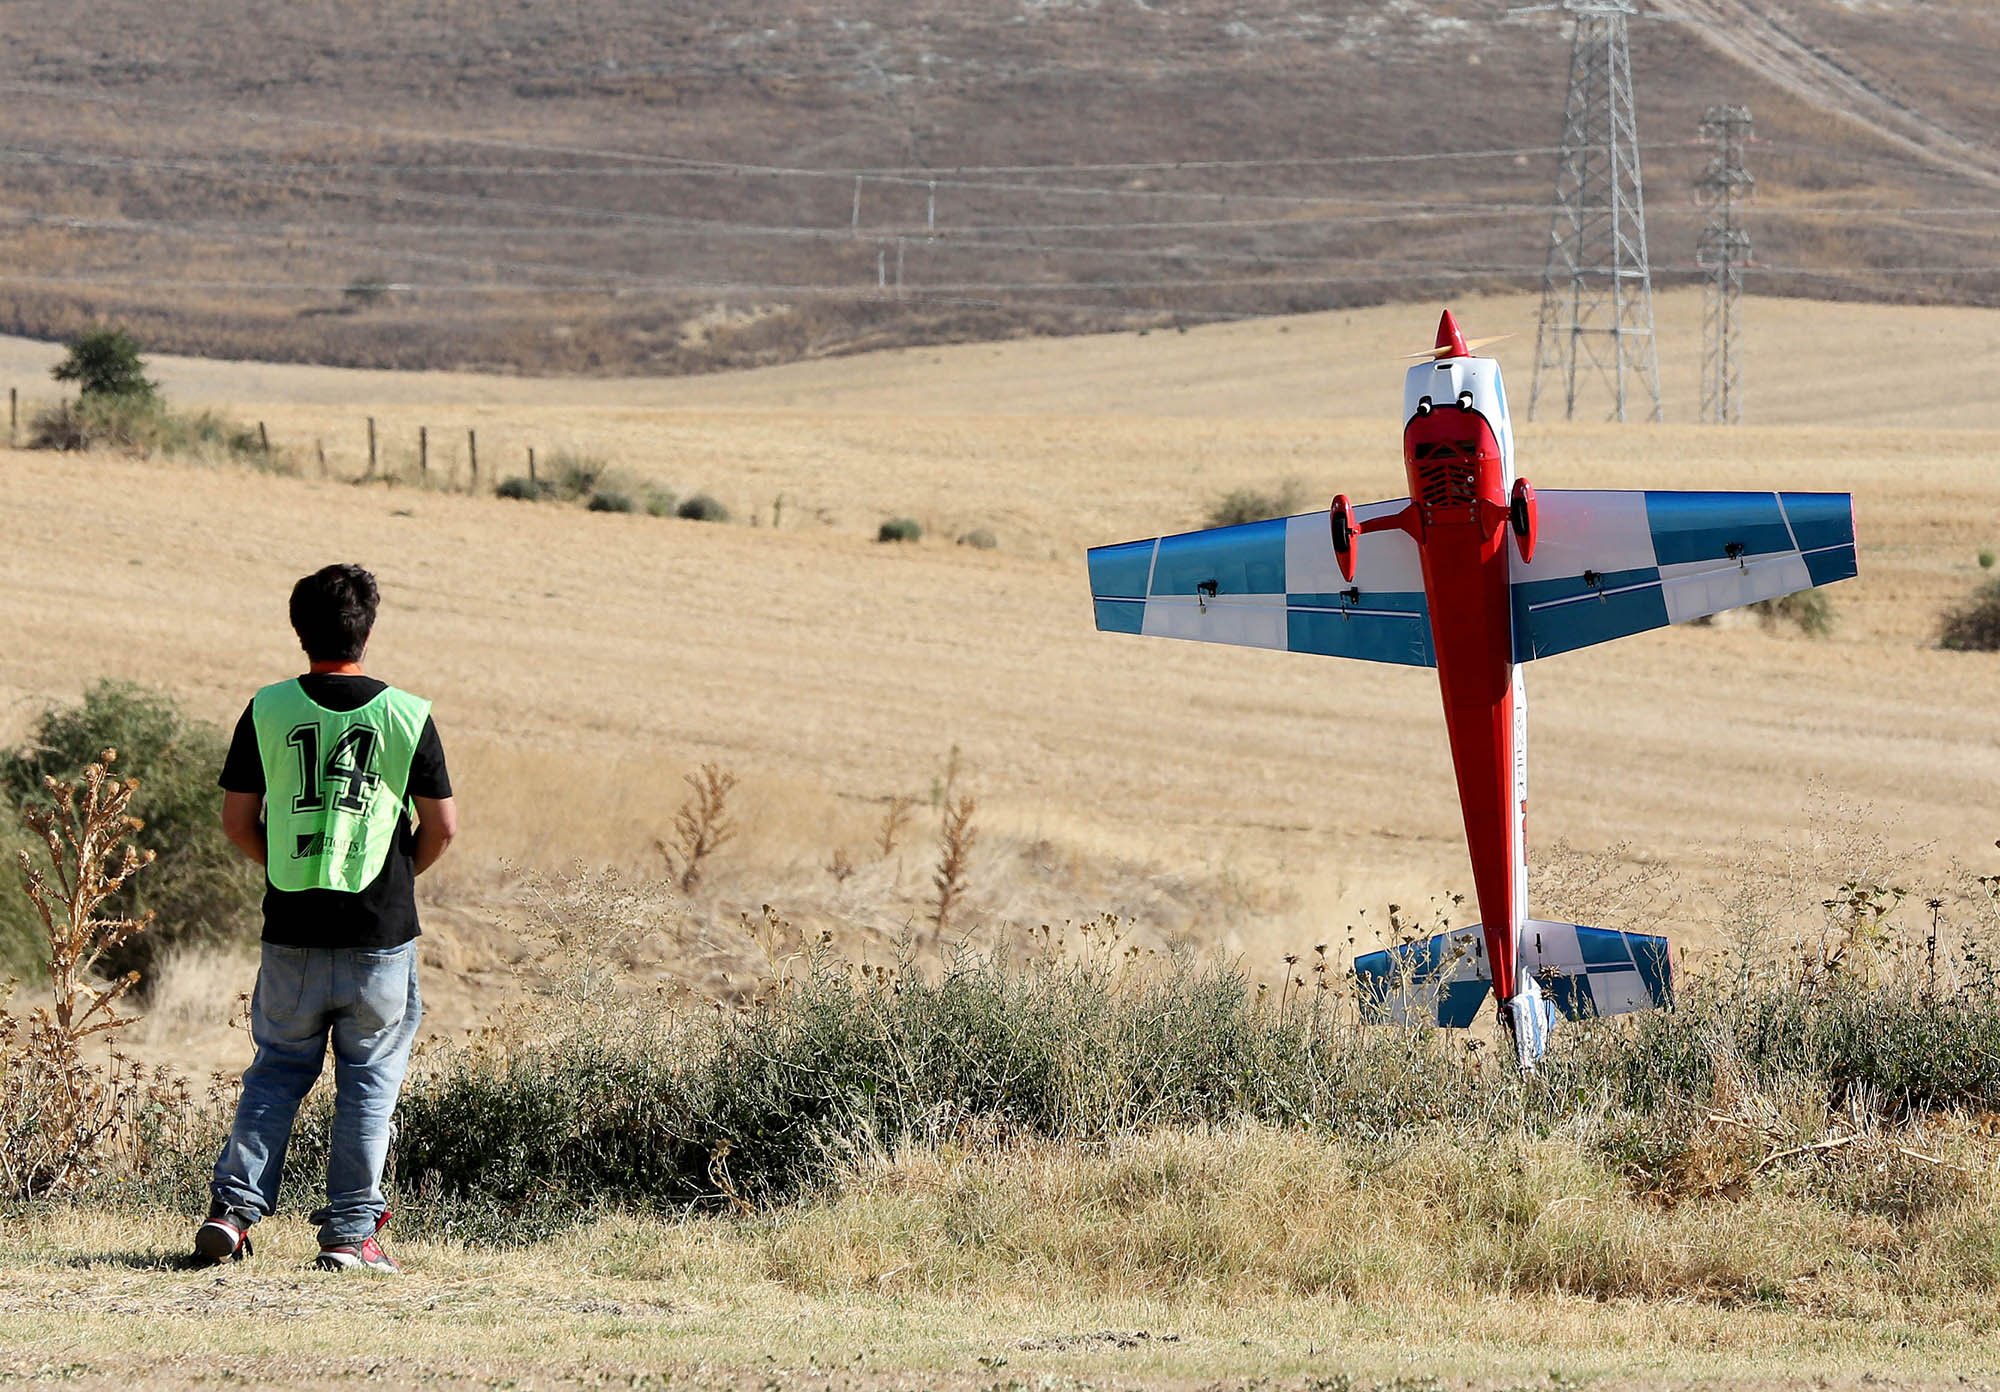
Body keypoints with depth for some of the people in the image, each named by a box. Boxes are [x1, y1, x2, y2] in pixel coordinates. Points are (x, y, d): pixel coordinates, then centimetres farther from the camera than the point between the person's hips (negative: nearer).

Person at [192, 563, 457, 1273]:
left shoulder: (268, 710, -1)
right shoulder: (407, 716, -5)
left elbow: (237, 820, 2)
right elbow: (441, 826, -1)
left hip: (291, 931, 2)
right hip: (381, 932, -2)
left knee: (277, 1071, 14)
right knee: (370, 1080, 7)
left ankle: (234, 1205, 1)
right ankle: (350, 1230, 4)